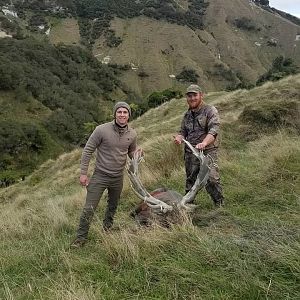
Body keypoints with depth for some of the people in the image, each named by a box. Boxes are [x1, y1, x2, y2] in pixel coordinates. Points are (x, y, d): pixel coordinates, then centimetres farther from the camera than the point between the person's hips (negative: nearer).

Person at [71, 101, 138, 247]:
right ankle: (81, 237, 14)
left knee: (113, 206, 22)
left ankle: (107, 230, 44)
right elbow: (88, 150, -10)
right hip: (100, 175, -4)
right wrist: (83, 173, -11)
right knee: (89, 209, -3)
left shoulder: (132, 134, -4)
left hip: (118, 177, 4)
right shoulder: (102, 130, -17)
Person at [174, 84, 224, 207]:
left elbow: (213, 131, -16)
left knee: (211, 178, -16)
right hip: (190, 153, 6)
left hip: (208, 151, -5)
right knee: (190, 180, 12)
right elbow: (183, 131, 20)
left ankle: (220, 204, 1)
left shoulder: (210, 110, -3)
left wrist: (204, 143, -33)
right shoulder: (187, 115, 17)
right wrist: (179, 138, -4)